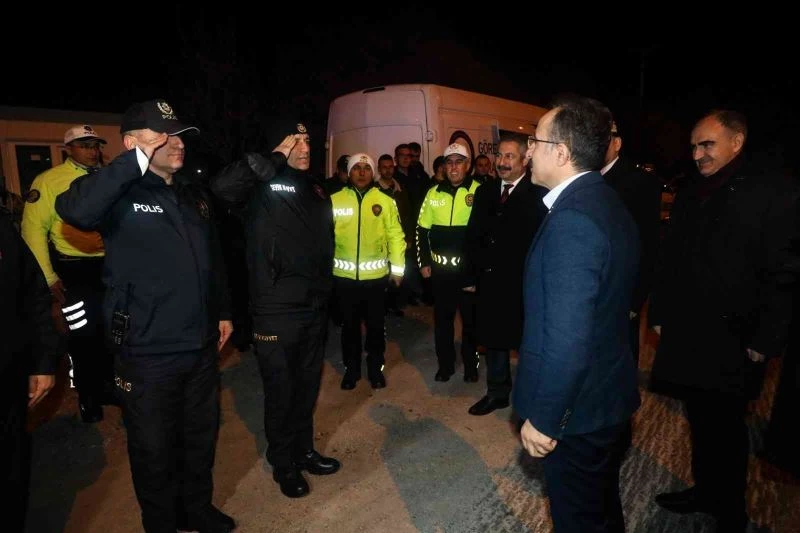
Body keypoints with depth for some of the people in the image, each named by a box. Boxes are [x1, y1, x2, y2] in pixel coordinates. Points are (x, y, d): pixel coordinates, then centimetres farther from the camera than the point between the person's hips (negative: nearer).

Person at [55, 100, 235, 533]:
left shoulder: (194, 198, 9)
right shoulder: (121, 196, -12)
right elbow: (72, 210, -36)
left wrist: (223, 311, 18)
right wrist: (136, 162, -30)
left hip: (201, 349, 6)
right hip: (147, 355, -6)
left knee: (201, 438, 22)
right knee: (154, 451, 14)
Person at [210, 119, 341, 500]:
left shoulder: (315, 189, 11)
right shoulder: (262, 187, -10)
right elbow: (221, 186, -33)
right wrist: (275, 159, -24)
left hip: (315, 309, 6)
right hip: (276, 311, -6)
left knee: (308, 386, 19)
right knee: (280, 391, 9)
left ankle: (304, 450, 40)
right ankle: (283, 464, 30)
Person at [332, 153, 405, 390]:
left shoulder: (385, 201, 0)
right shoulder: (335, 200, -2)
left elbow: (395, 235, 1)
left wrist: (397, 268, 0)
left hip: (376, 275, 0)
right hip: (344, 275, 0)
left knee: (376, 324, 13)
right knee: (350, 324, 15)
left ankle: (376, 369, 30)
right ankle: (351, 369, 32)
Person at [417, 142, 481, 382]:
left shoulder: (479, 191, -6)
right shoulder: (433, 193, 6)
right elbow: (422, 230, 10)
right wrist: (424, 262, 5)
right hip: (440, 268, 3)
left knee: (471, 318, 11)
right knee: (442, 318, 12)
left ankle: (471, 364, 28)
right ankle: (445, 364, 28)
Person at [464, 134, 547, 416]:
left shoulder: (538, 195, -13)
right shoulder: (485, 192, 7)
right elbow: (473, 235, 8)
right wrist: (471, 274, 5)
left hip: (523, 284, -5)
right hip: (490, 282, 6)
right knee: (493, 339, 18)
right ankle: (497, 392, 37)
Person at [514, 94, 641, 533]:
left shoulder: (571, 218, -27)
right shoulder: (606, 202, 4)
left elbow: (568, 337, -30)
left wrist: (542, 418, -19)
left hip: (577, 411, -9)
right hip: (611, 396, 9)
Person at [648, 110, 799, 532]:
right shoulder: (688, 197, 9)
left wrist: (765, 341, -13)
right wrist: (660, 315, 9)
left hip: (732, 341, -5)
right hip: (686, 335, 5)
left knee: (724, 426, 8)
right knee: (700, 419, 16)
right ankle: (705, 489, 35)